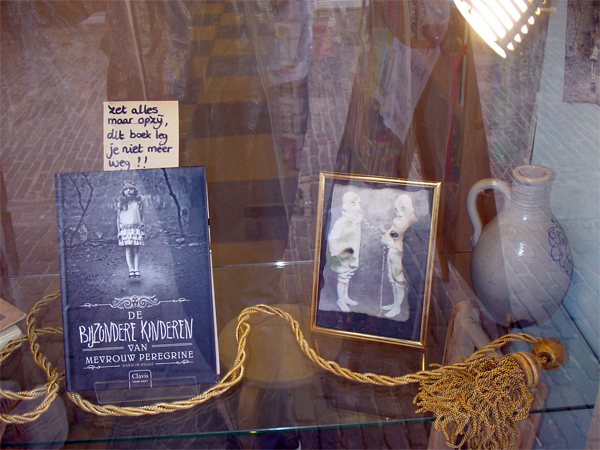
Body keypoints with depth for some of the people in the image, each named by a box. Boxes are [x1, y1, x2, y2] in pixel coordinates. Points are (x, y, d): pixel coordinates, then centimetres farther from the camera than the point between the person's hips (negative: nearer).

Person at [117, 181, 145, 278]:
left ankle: (137, 270, 2)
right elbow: (118, 218, 9)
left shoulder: (138, 202, 7)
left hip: (137, 229, 0)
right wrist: (119, 232, 4)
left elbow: (142, 217, 10)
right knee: (128, 250, -3)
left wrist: (143, 230, 7)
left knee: (136, 250, -2)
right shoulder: (120, 203, 7)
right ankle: (131, 270, -1)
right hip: (125, 229, 0)